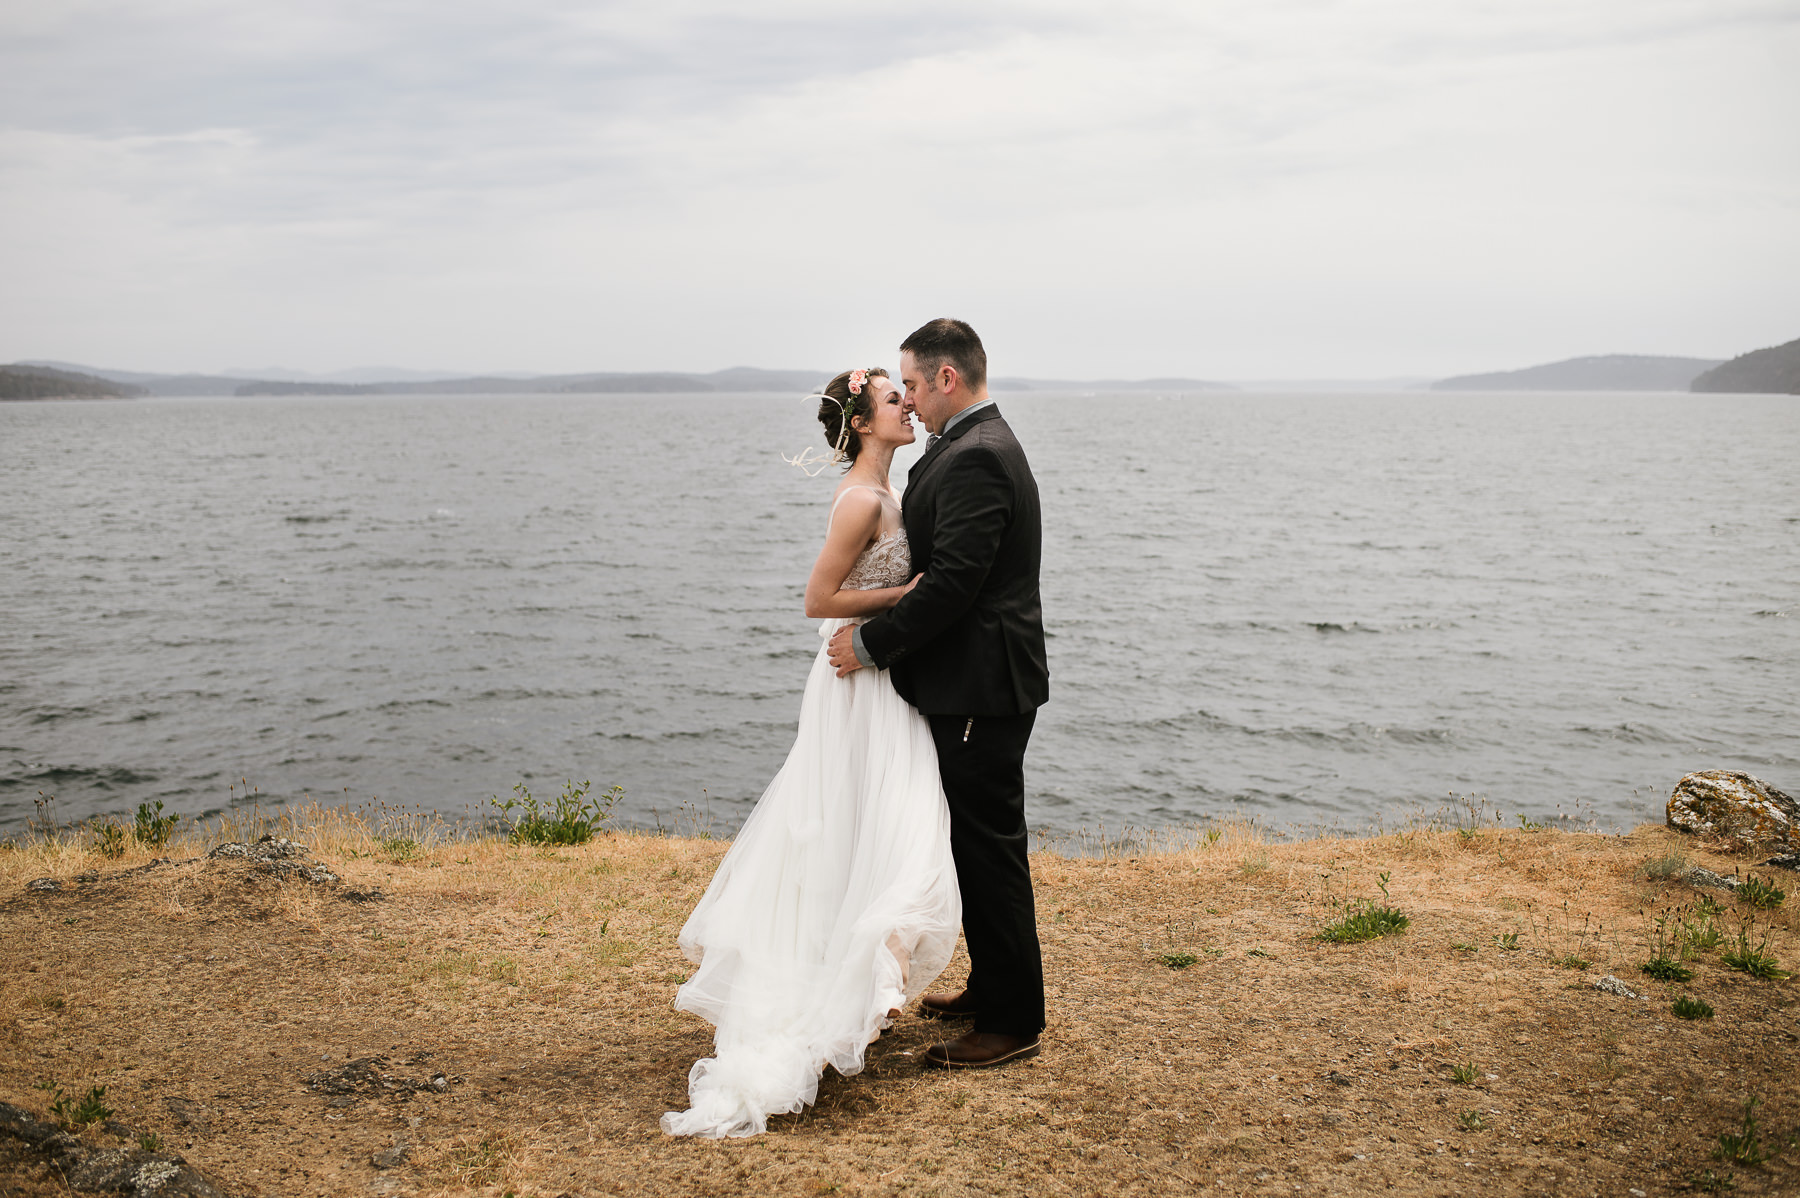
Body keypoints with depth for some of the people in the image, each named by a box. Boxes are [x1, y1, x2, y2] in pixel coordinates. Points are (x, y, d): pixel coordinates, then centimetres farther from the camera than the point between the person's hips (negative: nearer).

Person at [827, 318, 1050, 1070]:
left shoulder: (975, 459, -19)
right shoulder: (976, 447, 15)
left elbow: (952, 582, -25)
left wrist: (871, 644, -16)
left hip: (982, 691, -11)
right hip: (972, 684, 11)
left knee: (990, 849, -3)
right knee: (979, 844, 19)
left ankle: (1012, 1023, 7)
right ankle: (991, 988, 32)